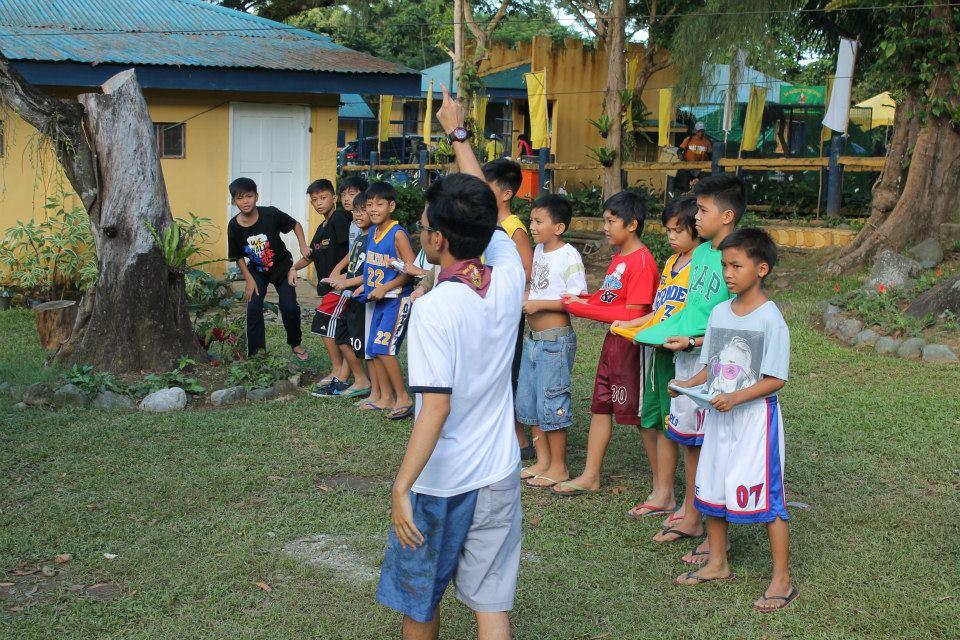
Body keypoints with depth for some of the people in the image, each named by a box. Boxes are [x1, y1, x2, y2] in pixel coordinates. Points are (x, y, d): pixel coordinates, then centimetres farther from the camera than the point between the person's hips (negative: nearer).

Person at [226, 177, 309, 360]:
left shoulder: (271, 214, -24)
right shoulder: (234, 226, -18)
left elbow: (295, 224, -7)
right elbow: (238, 256, -4)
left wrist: (303, 246, -19)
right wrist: (249, 280, -7)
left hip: (282, 267, -1)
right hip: (257, 271, 1)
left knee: (290, 307, -6)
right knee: (253, 309, -8)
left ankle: (295, 344, 19)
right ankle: (255, 352, 5)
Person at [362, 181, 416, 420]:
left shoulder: (398, 234, -15)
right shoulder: (372, 232, 9)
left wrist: (384, 288, -20)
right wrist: (366, 286, 11)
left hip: (398, 299, -8)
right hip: (379, 300, 8)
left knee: (383, 348, -14)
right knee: (373, 349, 8)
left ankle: (403, 398, -3)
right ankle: (386, 397, 19)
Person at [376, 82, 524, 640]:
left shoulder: (434, 308, -21)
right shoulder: (509, 278, -6)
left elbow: (435, 409, -25)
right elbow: (485, 211, 11)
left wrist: (401, 488, -24)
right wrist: (458, 133, 22)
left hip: (439, 485, -5)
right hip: (499, 478, 5)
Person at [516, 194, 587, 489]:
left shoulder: (569, 256, -16)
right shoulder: (538, 250, 10)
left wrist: (540, 304, -20)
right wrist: (524, 299, 3)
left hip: (555, 339, -9)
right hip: (532, 337, 9)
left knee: (552, 402, -2)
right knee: (528, 401, 13)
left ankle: (559, 466, 12)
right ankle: (542, 460, 26)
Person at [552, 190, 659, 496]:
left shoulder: (642, 262, -18)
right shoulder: (619, 258, 10)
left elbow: (632, 315, -22)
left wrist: (584, 308, -19)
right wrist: (583, 300, -4)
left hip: (631, 344, -9)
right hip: (613, 342, 9)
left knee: (641, 414, 1)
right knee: (601, 407, 13)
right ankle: (590, 476, 23)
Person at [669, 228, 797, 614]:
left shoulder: (770, 319, -14)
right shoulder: (719, 313, 5)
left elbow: (776, 379, -15)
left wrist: (735, 398, -26)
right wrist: (690, 385, -6)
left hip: (755, 416, -7)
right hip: (718, 416, 7)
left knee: (767, 499, -3)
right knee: (711, 492, 15)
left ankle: (782, 581, 9)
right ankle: (717, 564, 33)